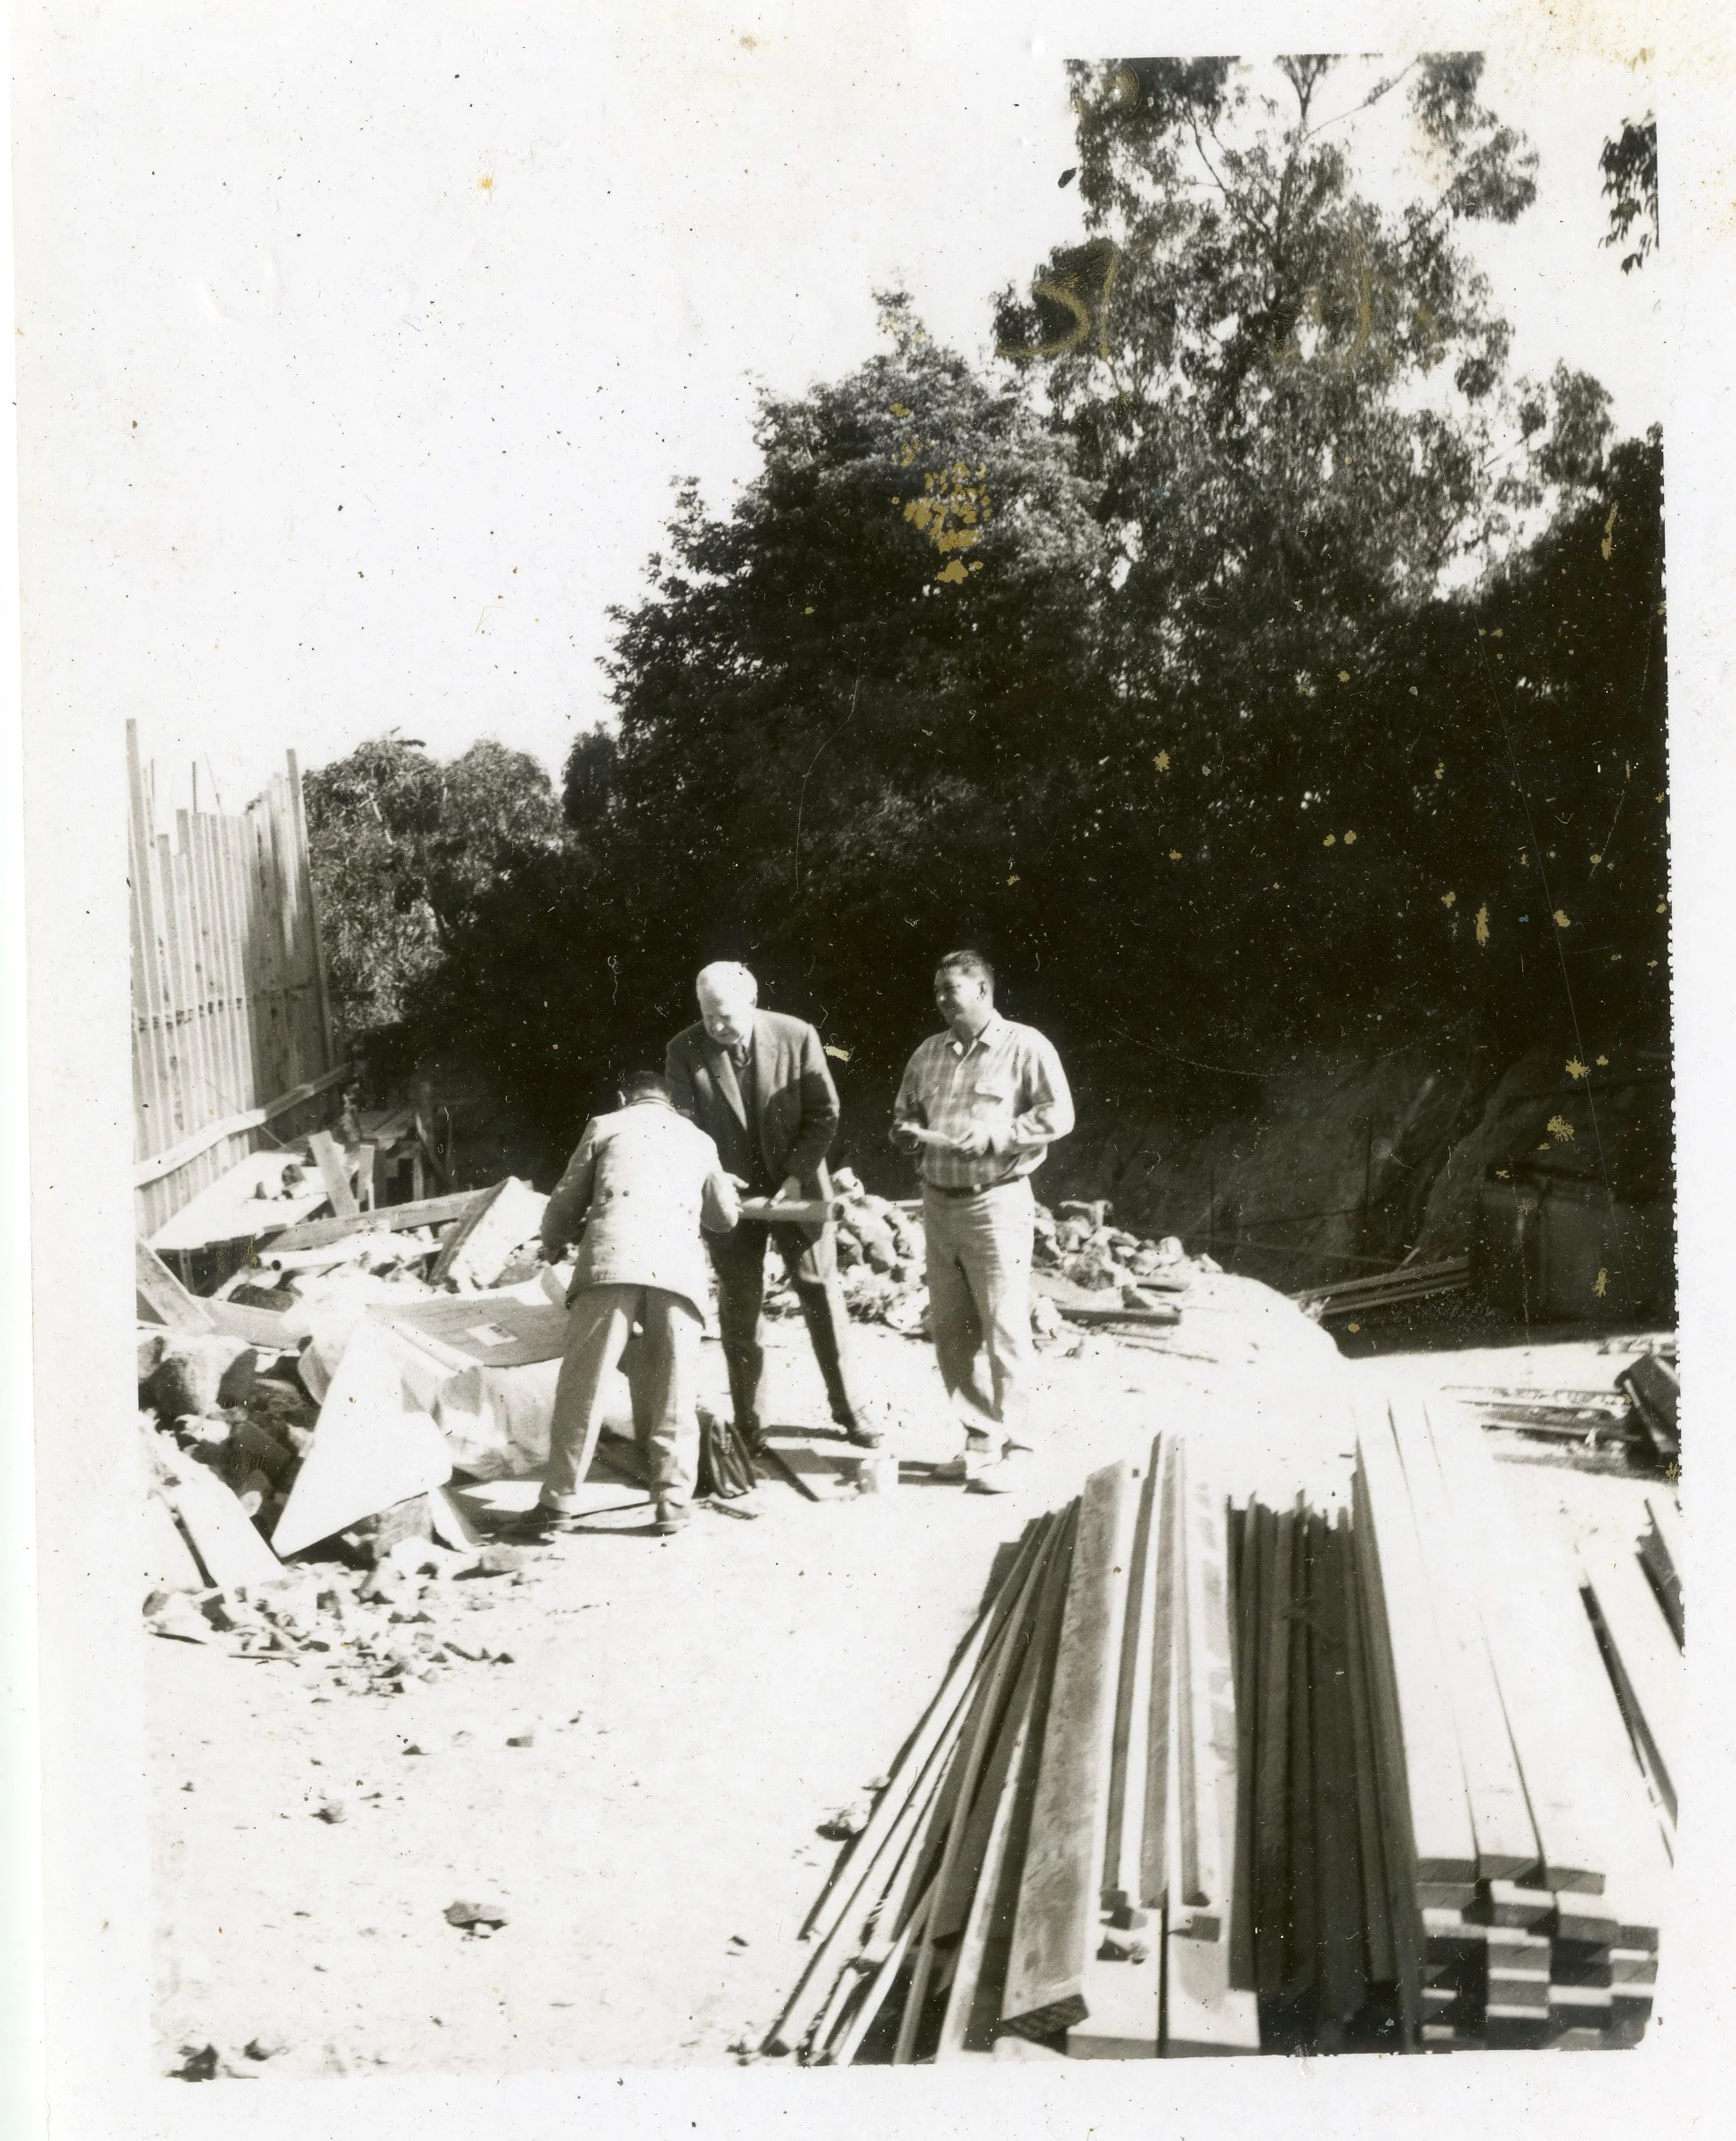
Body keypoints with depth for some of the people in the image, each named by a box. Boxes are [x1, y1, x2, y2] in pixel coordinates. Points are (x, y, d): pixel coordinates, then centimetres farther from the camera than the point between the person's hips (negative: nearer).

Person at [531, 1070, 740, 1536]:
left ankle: (559, 1497, 6)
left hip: (612, 1258, -2)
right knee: (672, 1393, 8)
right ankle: (673, 1502, 6)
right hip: (679, 1268, 2)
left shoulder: (604, 1126, 20)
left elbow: (566, 1202, 22)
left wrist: (551, 1247, 42)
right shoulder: (698, 1140, 27)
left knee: (582, 1383, 4)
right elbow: (725, 1217, 36)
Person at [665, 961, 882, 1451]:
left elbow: (824, 1114, -7)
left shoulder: (796, 1036, -13)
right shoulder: (684, 1050, -10)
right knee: (740, 1308, 5)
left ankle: (847, 1406, 19)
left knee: (821, 1294, 6)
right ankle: (748, 1423, 16)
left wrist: (796, 1175, -15)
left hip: (797, 1185, 0)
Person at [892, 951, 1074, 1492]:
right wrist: (905, 1133, 0)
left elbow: (1058, 1115, -9)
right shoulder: (928, 1053, 13)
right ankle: (980, 1436, 19)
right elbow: (904, 1113, 22)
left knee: (1003, 1328, -6)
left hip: (995, 1203, -6)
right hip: (938, 1202, 6)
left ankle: (1005, 1450, 0)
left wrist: (994, 1136, -17)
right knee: (950, 1329, 9)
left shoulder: (1025, 1047, -4)